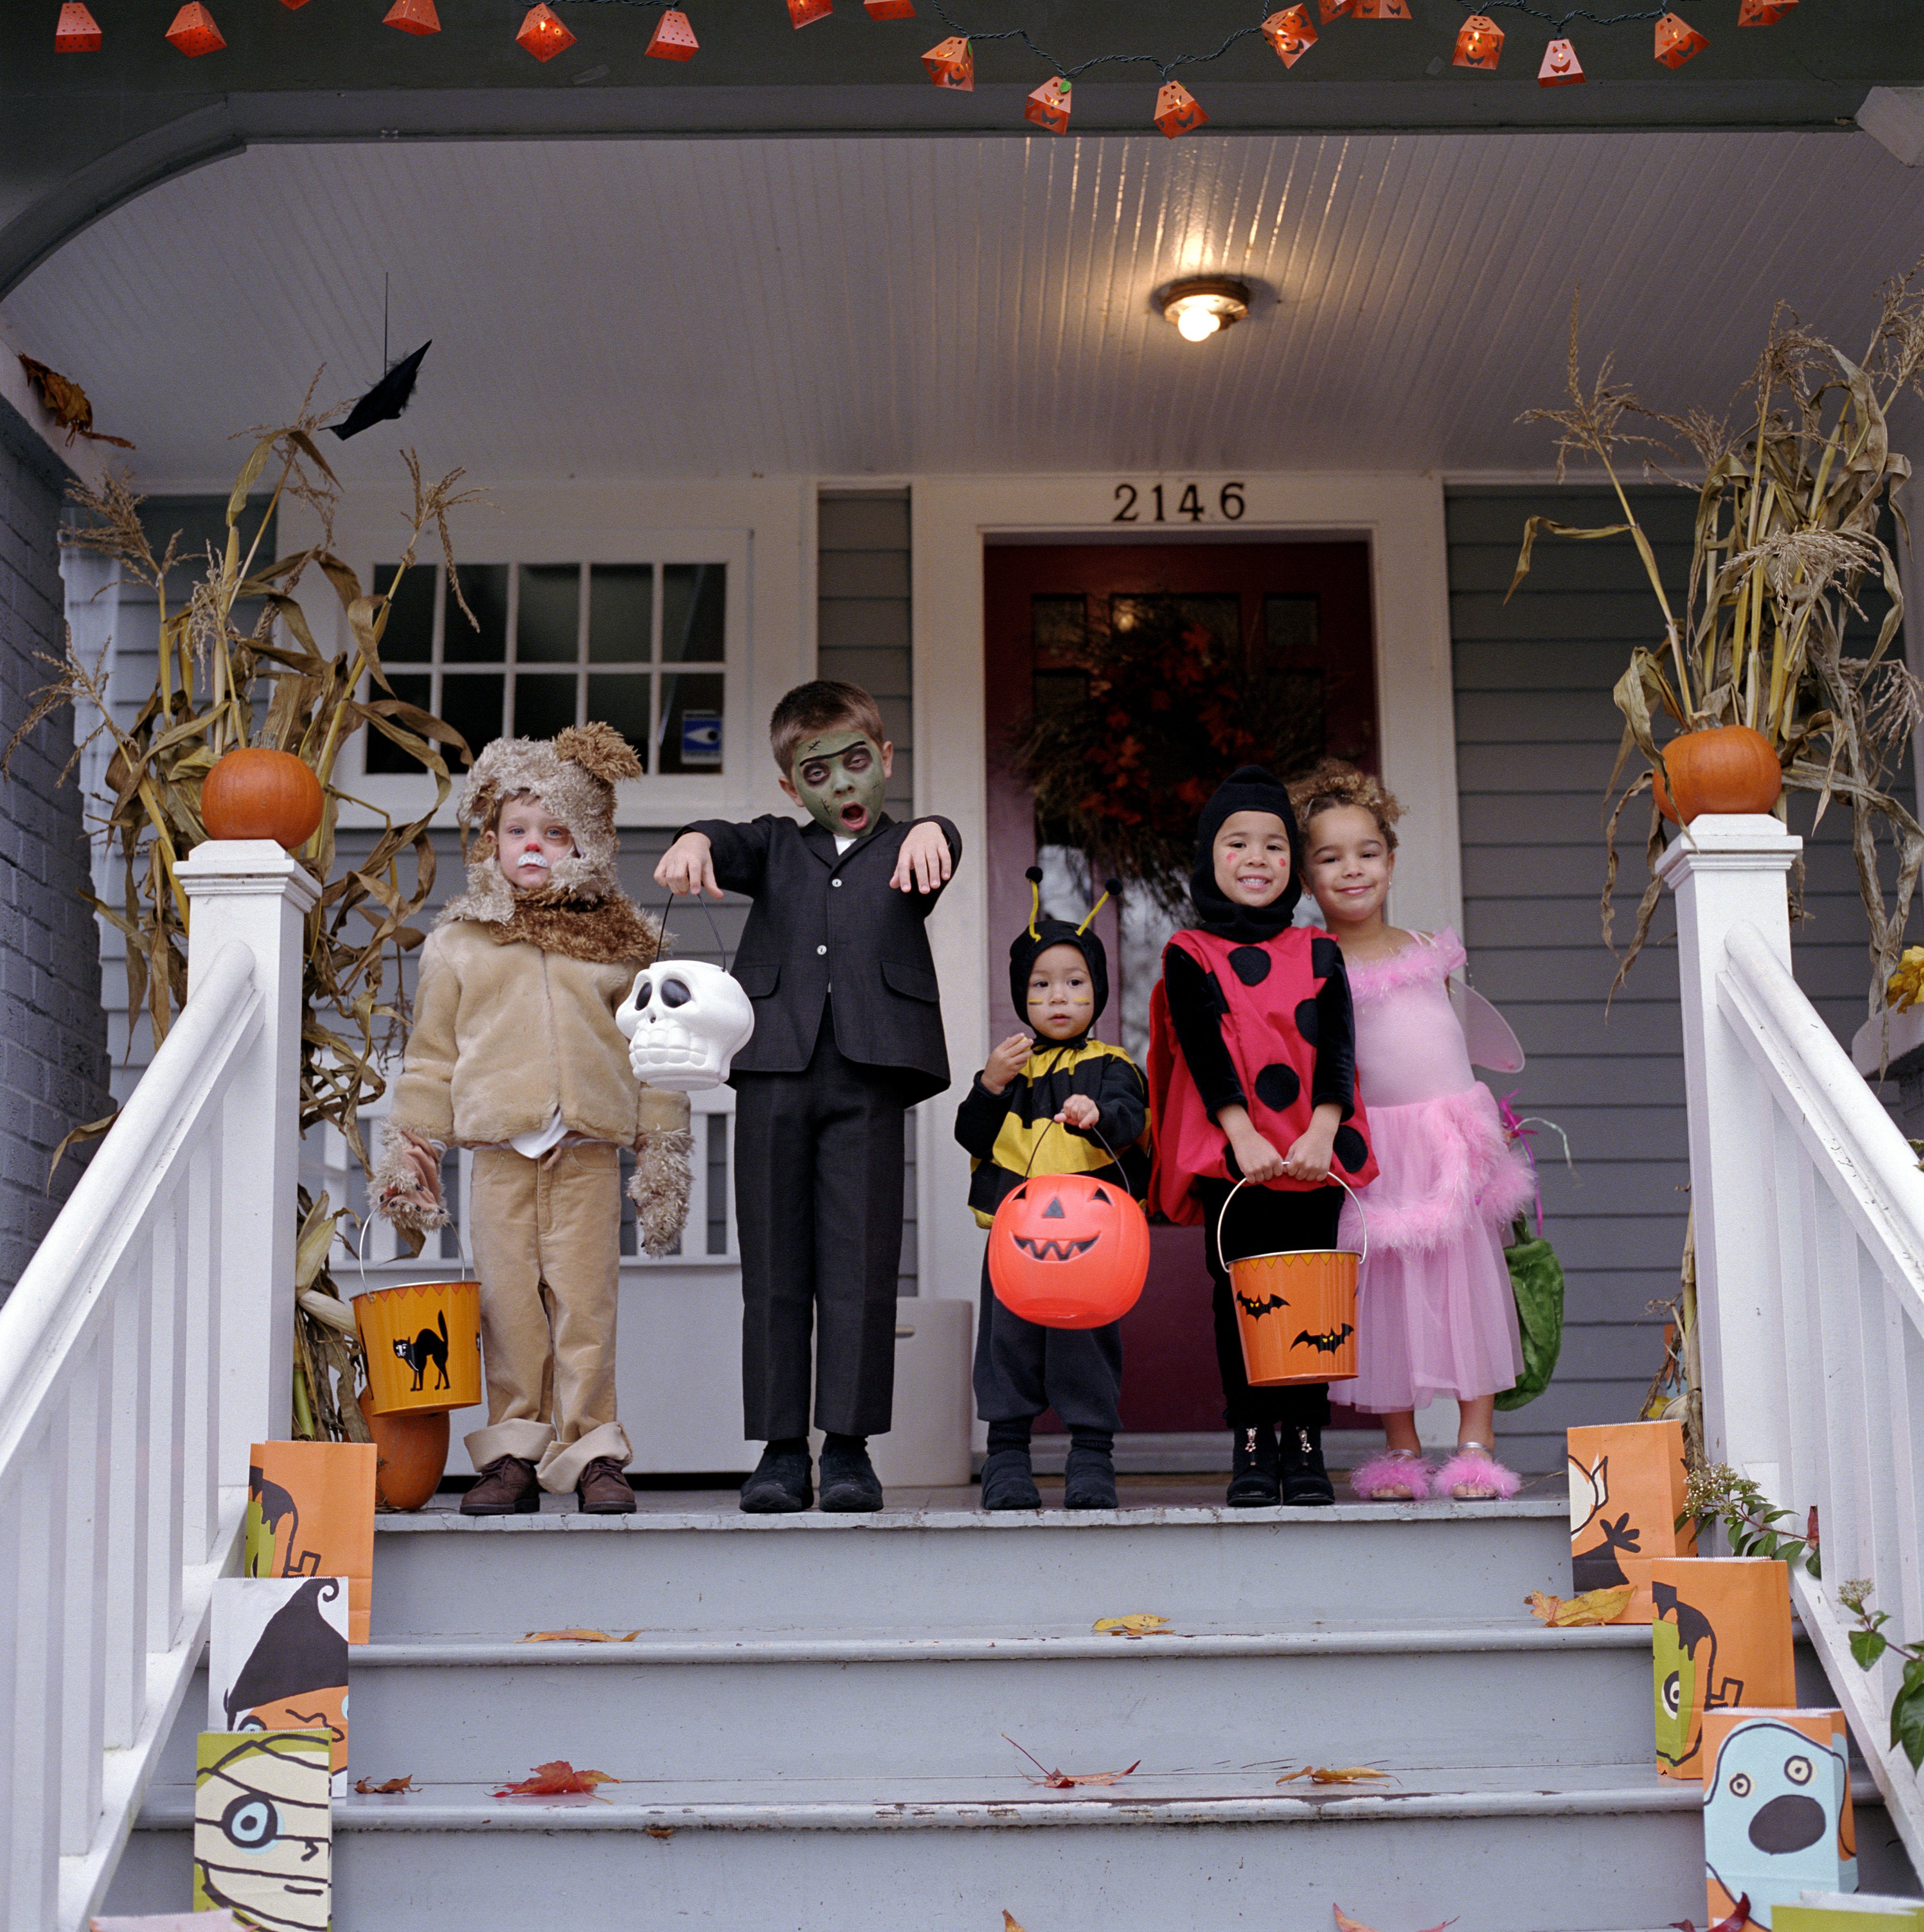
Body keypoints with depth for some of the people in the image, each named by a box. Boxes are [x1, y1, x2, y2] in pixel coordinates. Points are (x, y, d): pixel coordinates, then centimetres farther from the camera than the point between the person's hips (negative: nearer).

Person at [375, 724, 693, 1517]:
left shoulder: (619, 941, 12)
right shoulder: (460, 941, 13)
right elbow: (430, 1051, 15)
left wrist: (661, 1144, 8)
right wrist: (412, 1140, 10)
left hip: (590, 1146, 0)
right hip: (499, 1145, 1)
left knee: (584, 1301, -2)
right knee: (510, 1301, 1)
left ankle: (592, 1455, 6)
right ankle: (514, 1455, 10)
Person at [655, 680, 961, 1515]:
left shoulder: (908, 849, 16)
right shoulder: (778, 846, 21)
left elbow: (943, 844, -7)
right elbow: (737, 847, -1)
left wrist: (929, 831, -33)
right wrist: (696, 841, -26)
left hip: (870, 1071, -2)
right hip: (774, 1067, 2)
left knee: (860, 1260, -4)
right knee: (774, 1263, 1)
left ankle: (850, 1445, 1)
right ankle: (781, 1446, 5)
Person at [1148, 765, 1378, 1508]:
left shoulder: (1319, 954, 13)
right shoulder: (1190, 954, 6)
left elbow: (1337, 1048, 3)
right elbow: (1204, 1048, -5)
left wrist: (1322, 1132, -13)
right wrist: (1242, 1136, -16)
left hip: (1313, 1153, 2)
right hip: (1232, 1155, -2)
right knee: (1241, 1298, -1)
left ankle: (1305, 1445, 9)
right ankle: (1252, 1446, 6)